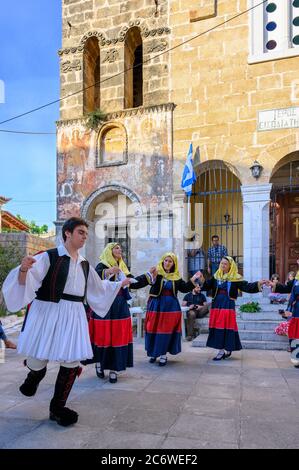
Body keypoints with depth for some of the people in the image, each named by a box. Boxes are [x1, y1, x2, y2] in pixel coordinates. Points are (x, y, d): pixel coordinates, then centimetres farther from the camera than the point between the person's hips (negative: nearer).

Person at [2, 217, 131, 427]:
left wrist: (120, 284, 29)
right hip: (48, 313, -5)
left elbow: (98, 288, 28)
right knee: (39, 360, 4)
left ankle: (57, 407, 23)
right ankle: (33, 377, 43)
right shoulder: (49, 257, -7)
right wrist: (23, 269, -37)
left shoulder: (84, 265, 12)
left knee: (72, 362, 3)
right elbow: (25, 282, -16)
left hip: (74, 316, 5)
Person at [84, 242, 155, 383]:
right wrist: (108, 272, -39)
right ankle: (99, 363, 23)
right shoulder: (102, 266, -4)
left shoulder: (122, 268, 16)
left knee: (119, 337, 3)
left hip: (120, 307, 5)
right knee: (103, 336, -1)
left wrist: (149, 274, 12)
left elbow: (134, 283, 17)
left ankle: (114, 369, 10)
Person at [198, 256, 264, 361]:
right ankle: (222, 350, 15)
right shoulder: (216, 276, 10)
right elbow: (207, 286, 5)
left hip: (228, 305, -4)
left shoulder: (235, 278, -1)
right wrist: (203, 280, -14)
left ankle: (227, 350, 7)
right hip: (216, 304, 4)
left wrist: (258, 284, -19)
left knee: (227, 327, -5)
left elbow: (247, 287, -6)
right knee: (217, 327, 4)